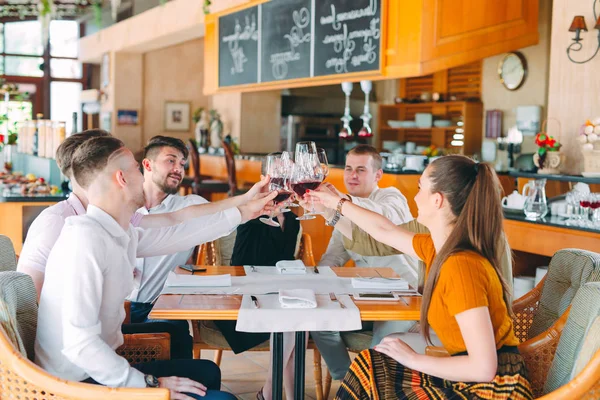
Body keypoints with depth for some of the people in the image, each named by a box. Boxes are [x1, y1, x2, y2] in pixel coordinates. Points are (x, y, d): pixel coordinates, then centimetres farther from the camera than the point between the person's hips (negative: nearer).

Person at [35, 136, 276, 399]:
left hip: (98, 370, 9)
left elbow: (178, 234, 19)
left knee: (206, 372, 20)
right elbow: (79, 343, -28)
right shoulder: (85, 238, -24)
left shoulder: (121, 234, 2)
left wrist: (244, 212, 28)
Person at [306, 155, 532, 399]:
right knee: (369, 367, 6)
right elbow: (385, 231, 24)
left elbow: (483, 367, -27)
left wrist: (414, 360, -14)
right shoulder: (441, 249, 4)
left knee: (369, 371, -3)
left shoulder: (461, 265, -25)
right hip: (470, 380, 8)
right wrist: (338, 204, 36)